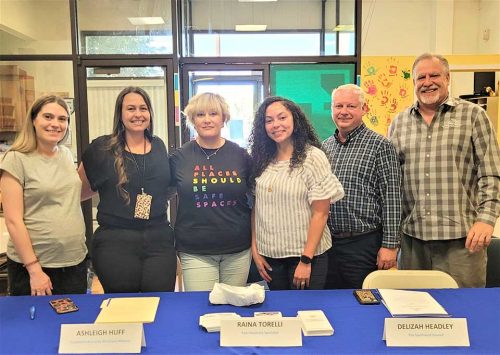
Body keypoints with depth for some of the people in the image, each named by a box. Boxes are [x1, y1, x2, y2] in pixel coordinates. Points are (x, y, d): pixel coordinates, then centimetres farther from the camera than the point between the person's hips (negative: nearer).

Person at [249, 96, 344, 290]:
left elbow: (320, 213, -12)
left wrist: (306, 260, -14)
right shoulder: (262, 160, 3)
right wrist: (255, 249, 1)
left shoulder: (313, 157, -11)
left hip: (305, 253, -4)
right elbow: (256, 208, 6)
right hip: (270, 255, 4)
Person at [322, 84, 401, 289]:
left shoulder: (380, 146, -7)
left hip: (364, 244, -5)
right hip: (328, 242, 5)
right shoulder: (325, 147, 10)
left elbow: (391, 200, -10)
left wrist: (389, 245, -13)